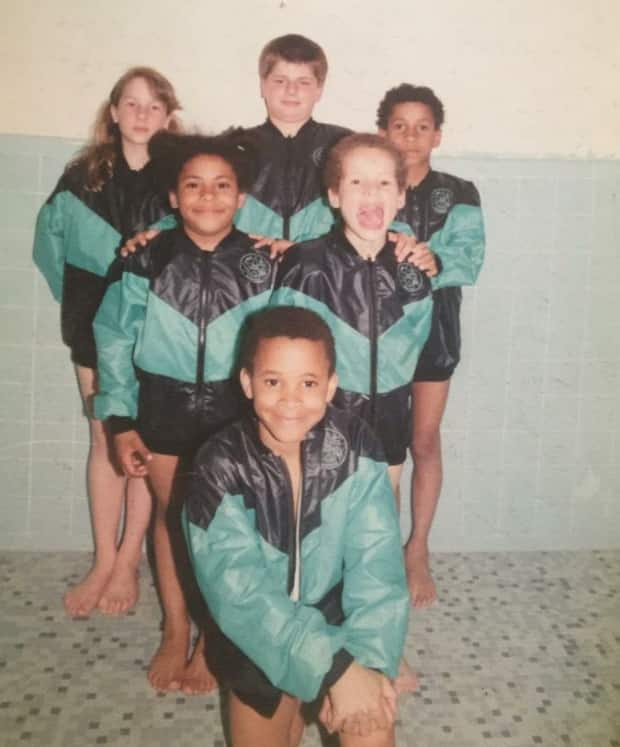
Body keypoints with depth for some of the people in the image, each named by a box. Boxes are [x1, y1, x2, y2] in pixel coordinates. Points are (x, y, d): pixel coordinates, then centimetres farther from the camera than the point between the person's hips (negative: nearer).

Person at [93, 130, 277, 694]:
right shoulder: (146, 261, -8)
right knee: (169, 514, 14)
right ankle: (175, 632, 33)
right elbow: (115, 342, -3)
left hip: (232, 405, -1)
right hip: (164, 403, 1)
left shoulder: (261, 267, -8)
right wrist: (121, 420, -6)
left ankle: (212, 638, 27)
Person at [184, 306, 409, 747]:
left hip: (337, 620, 1)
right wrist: (334, 668, -36)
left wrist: (369, 660, -33)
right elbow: (240, 590, -28)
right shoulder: (221, 468, -20)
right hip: (260, 639, 0)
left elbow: (376, 564, -19)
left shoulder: (357, 449, -15)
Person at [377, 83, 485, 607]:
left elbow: (468, 260, -12)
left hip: (433, 324, 1)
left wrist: (430, 260, -30)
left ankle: (417, 551, 20)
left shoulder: (459, 195, 1)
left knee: (424, 441, 7)